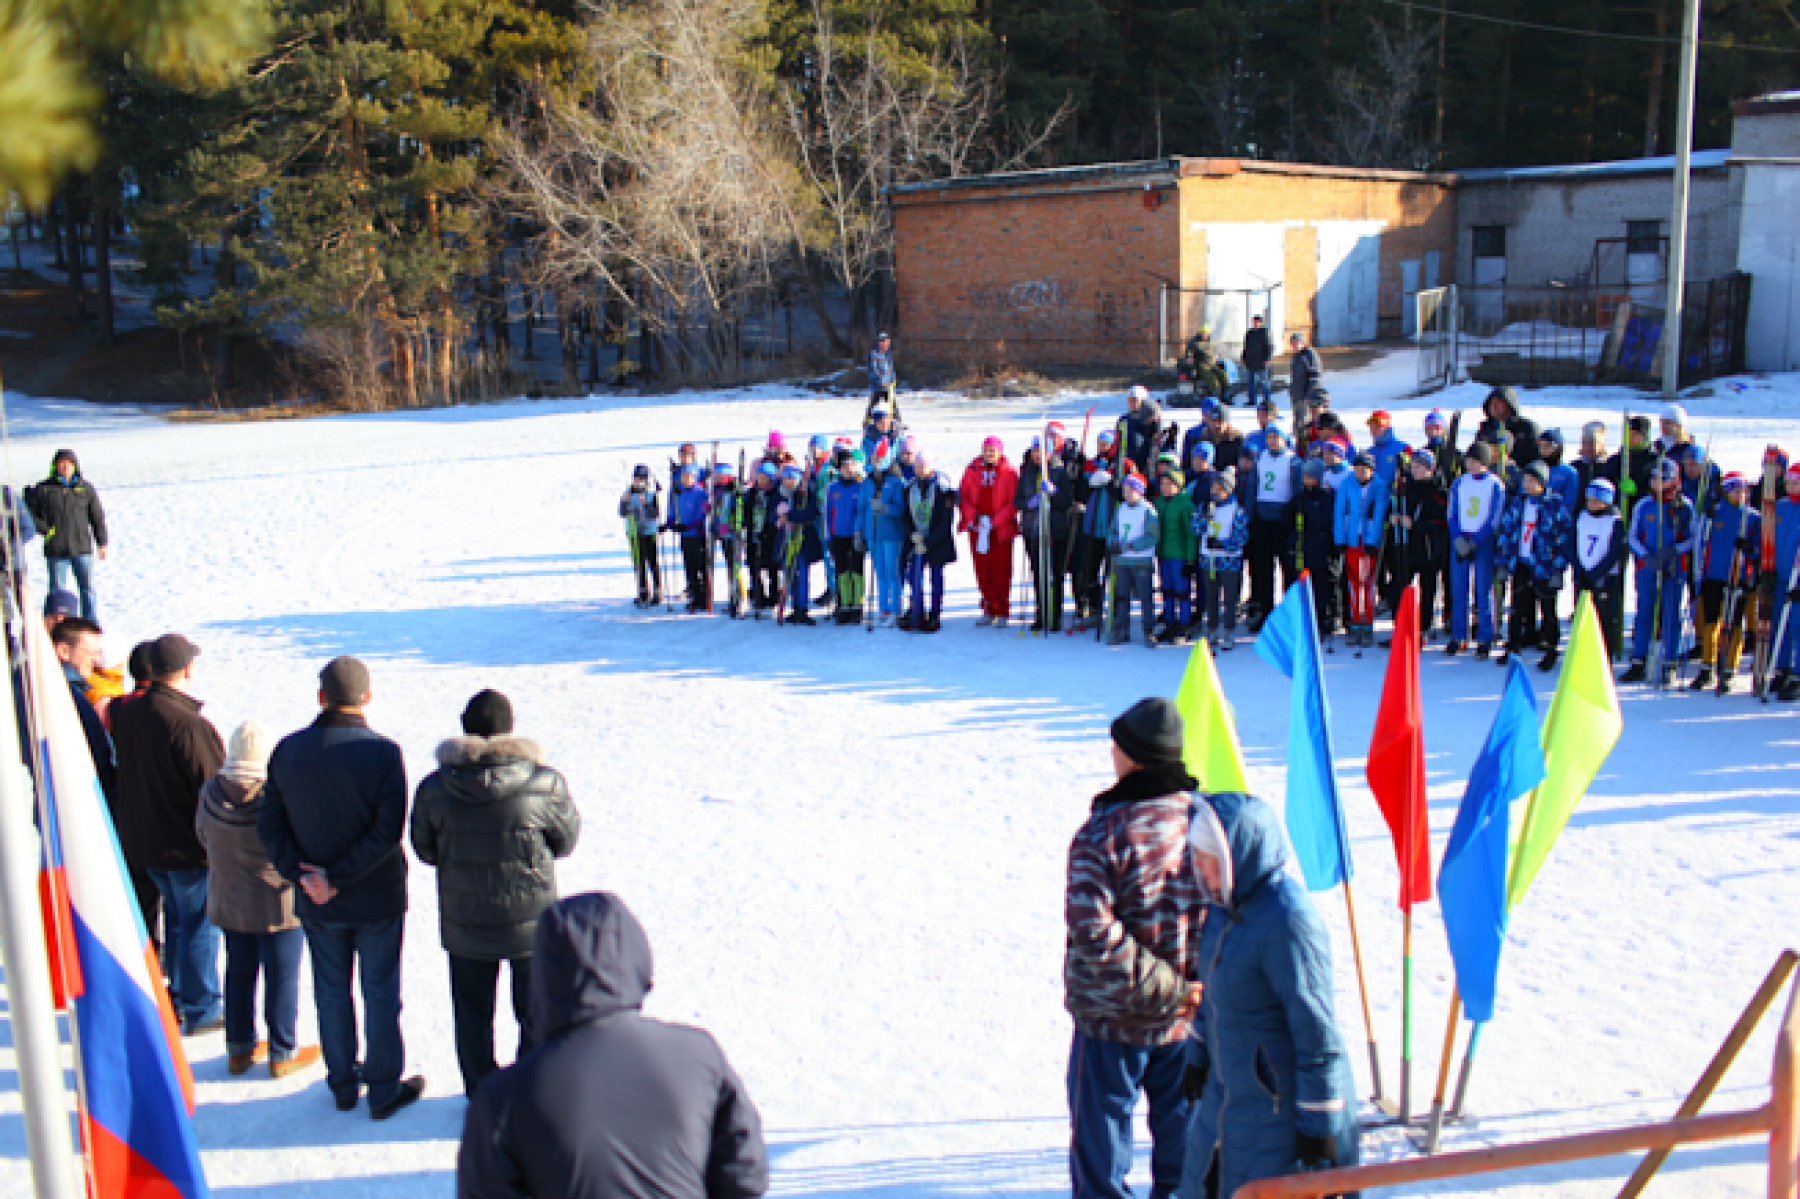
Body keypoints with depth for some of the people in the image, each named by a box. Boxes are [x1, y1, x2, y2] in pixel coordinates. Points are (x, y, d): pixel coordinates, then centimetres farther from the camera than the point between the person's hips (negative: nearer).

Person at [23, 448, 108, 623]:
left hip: (82, 548, 1)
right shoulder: (43, 489, 3)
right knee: (58, 590, 0)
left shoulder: (86, 488, 7)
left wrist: (102, 543, 7)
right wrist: (45, 529, -5)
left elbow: (97, 517, 10)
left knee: (88, 588, 3)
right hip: (56, 550, -1)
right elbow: (29, 512, 7)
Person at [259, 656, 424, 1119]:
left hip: (317, 905, 3)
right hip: (377, 898, -3)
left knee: (331, 993, 18)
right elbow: (388, 831, -21)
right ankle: (384, 1088, 20)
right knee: (380, 994, 10)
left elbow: (270, 825, -4)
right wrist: (340, 875, -15)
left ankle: (342, 1084, 30)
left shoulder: (287, 751, -5)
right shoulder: (382, 752, -17)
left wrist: (300, 873, -8)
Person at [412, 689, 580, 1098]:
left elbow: (425, 851, 1)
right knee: (537, 1015, 17)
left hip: (464, 926, 1)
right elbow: (567, 840, -4)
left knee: (473, 1015, 20)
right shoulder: (546, 783, -18)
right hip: (532, 922, -1)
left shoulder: (434, 789, -12)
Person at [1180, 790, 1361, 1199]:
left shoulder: (1288, 922, -27)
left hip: (1281, 1108, -9)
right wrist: (1198, 1058, 23)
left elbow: (1317, 1034, -23)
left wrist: (1318, 1125, -18)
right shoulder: (1225, 905, 0)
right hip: (1227, 1096, 9)